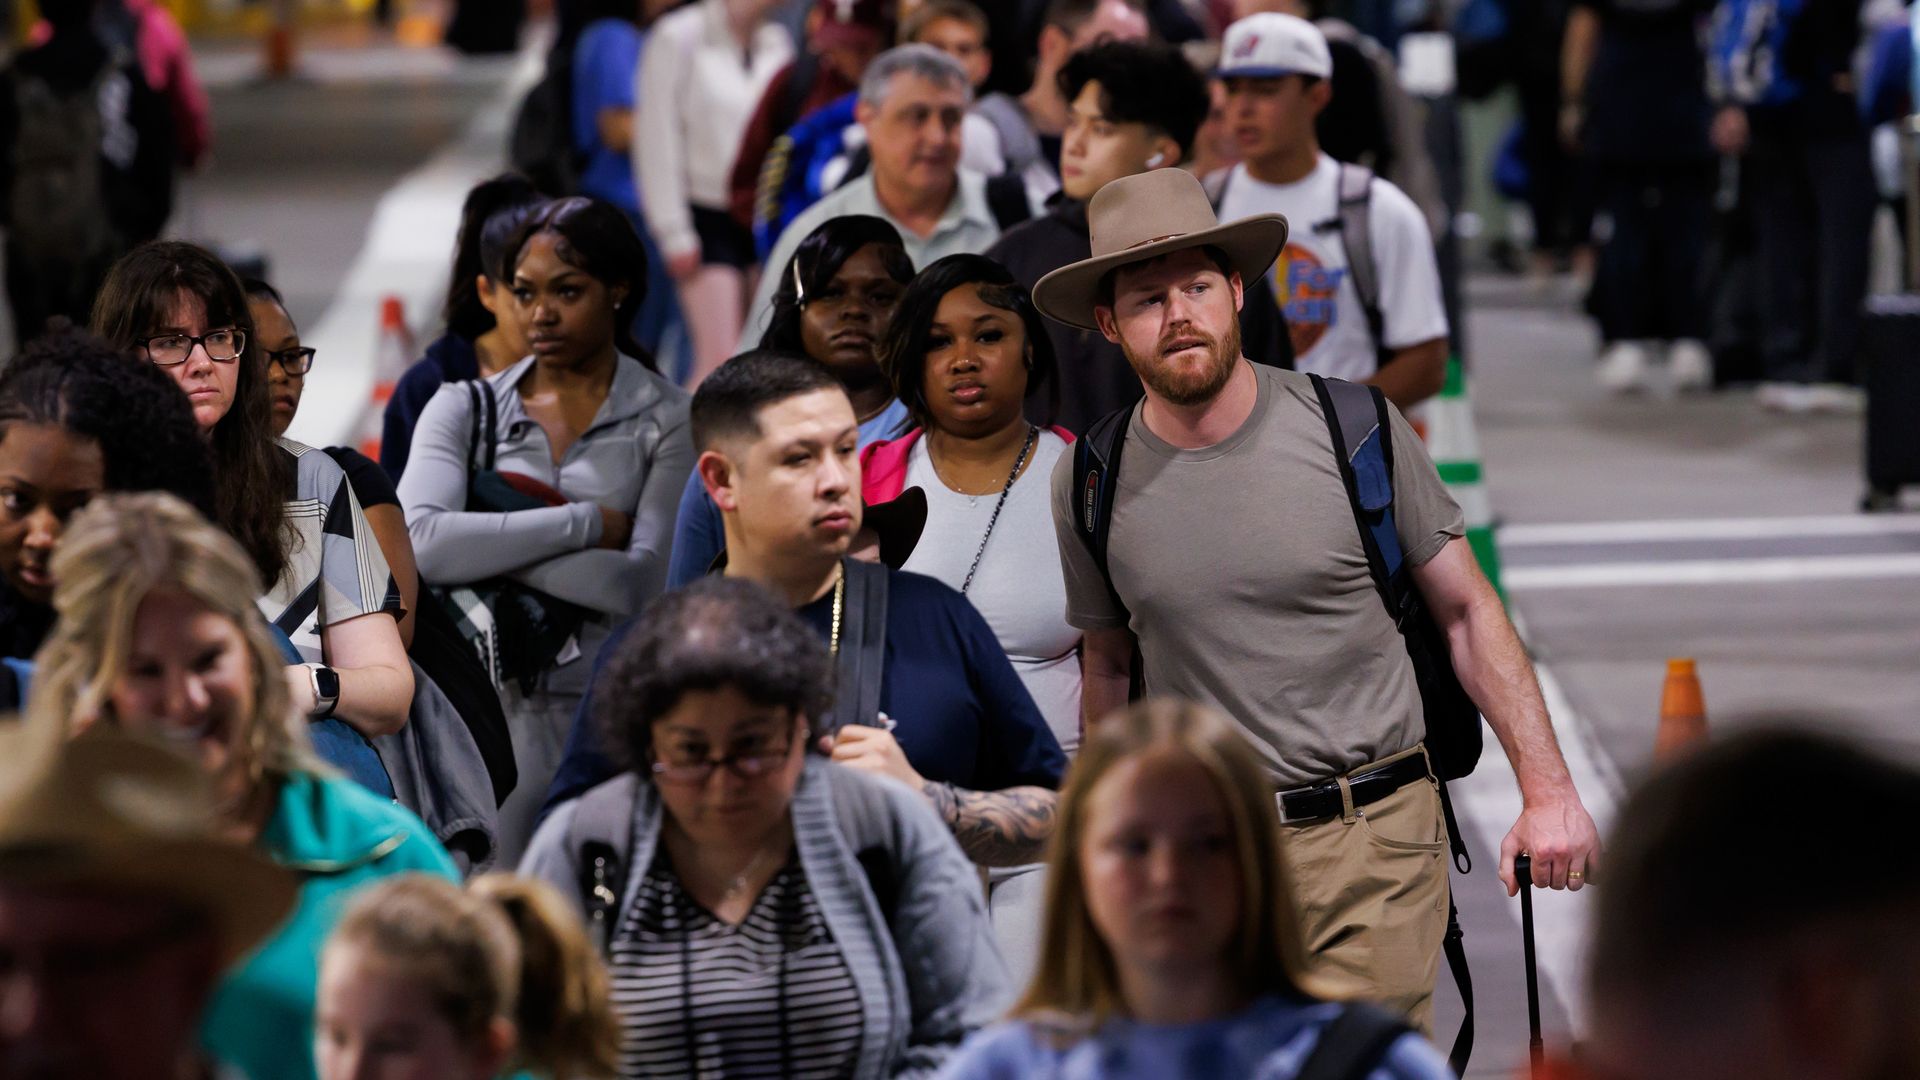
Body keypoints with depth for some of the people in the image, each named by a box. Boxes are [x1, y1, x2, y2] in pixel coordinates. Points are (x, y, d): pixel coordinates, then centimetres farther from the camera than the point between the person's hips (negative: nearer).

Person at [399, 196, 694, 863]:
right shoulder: (465, 409, 11)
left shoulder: (667, 420, 4)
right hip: (498, 706, 1)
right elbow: (422, 545, -9)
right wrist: (587, 523, -9)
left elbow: (646, 585, -9)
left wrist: (491, 544, -8)